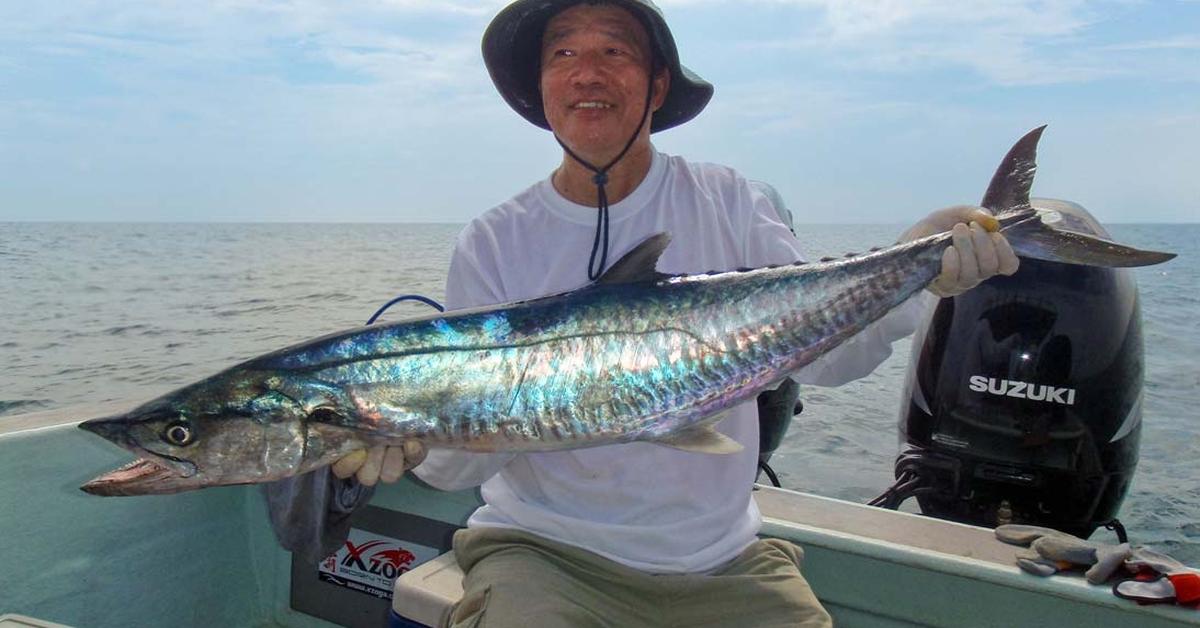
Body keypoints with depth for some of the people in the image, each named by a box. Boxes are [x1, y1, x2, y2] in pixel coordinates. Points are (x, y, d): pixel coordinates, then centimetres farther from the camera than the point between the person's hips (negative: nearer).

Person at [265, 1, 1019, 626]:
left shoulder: (728, 203, -2)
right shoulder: (494, 244, -5)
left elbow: (821, 352, -11)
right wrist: (413, 439, -30)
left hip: (724, 561, 2)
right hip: (545, 550, -1)